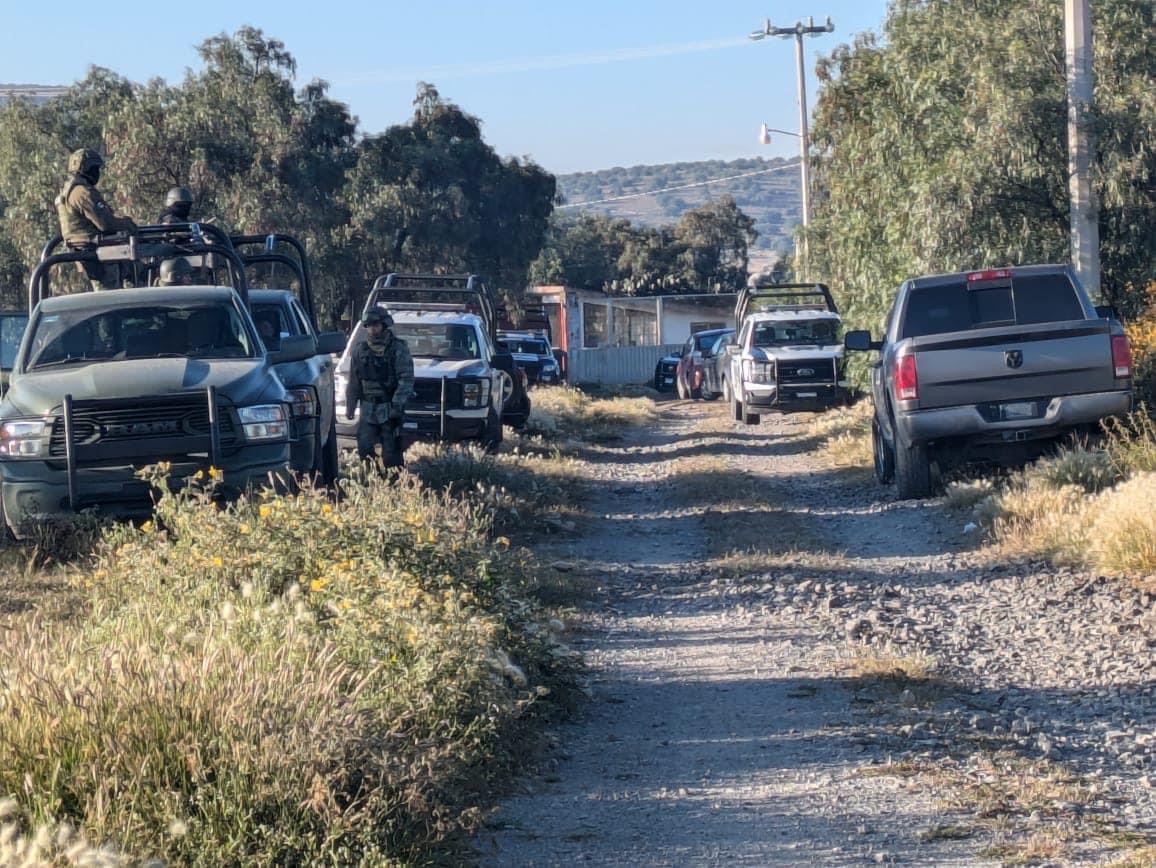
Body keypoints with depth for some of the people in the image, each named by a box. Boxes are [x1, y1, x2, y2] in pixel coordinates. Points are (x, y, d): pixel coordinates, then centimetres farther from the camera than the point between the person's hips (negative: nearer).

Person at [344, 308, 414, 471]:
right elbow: (353, 382, 15)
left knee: (391, 453, -2)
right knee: (364, 448, -1)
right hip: (368, 410, 4)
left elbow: (406, 379, -10)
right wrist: (349, 406, 11)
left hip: (390, 410, -4)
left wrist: (397, 404, -19)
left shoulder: (398, 348, -4)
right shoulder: (360, 350, 9)